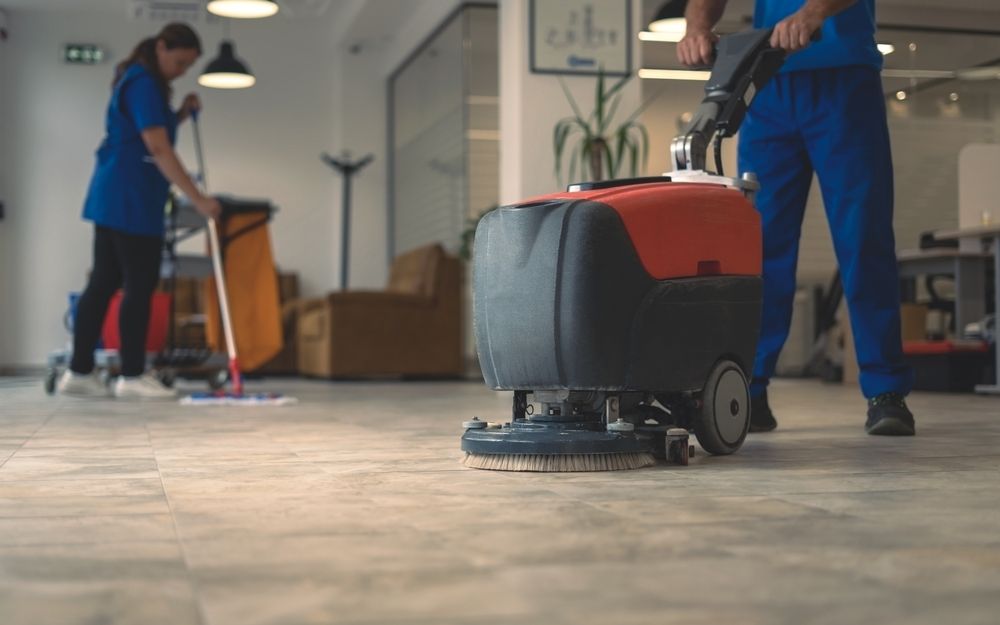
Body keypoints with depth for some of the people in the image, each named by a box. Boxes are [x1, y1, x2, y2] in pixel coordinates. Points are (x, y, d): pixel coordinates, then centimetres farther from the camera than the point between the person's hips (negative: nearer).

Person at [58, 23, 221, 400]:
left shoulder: (140, 82, 18)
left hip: (113, 198, 10)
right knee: (140, 286, -6)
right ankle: (132, 376, -1)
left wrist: (181, 115, 8)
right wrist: (198, 199, -24)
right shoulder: (143, 84, -14)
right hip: (130, 200, -10)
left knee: (104, 283, 9)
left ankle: (79, 372, 10)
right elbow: (159, 149, -22)